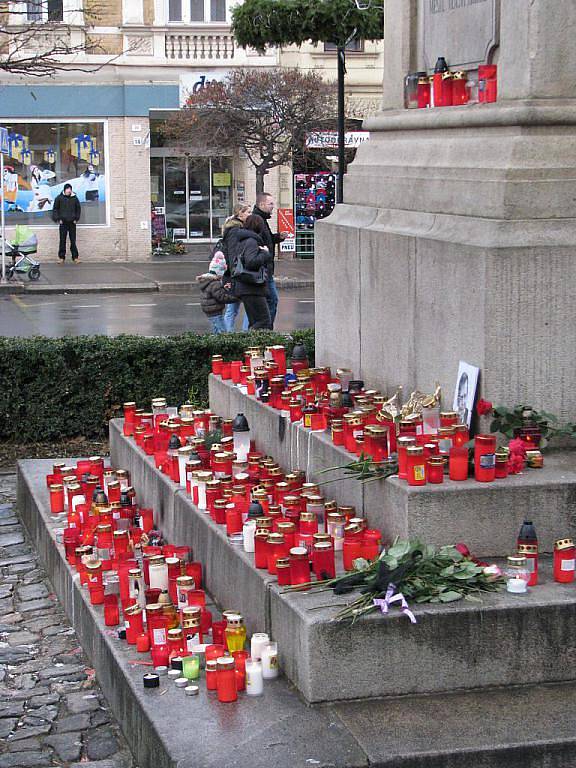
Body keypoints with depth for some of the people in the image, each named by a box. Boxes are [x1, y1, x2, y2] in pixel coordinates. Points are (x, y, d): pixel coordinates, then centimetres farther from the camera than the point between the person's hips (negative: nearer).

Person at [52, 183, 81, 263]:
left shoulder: (74, 198, 3)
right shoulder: (59, 198, -1)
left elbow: (78, 209, 15)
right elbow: (55, 209, 6)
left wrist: (76, 218, 7)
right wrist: (57, 219, -2)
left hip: (72, 222, 1)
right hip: (63, 222, -1)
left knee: (73, 241, 3)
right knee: (62, 241, 0)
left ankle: (75, 257, 8)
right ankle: (61, 257, 5)